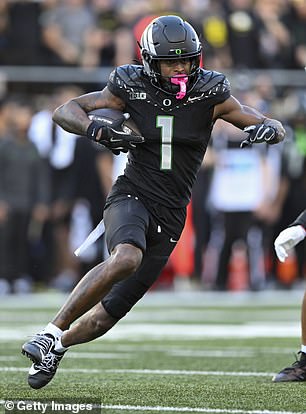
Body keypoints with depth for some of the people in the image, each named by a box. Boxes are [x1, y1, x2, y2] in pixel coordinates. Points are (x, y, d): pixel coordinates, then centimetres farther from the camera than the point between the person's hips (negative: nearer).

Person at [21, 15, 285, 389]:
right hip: (132, 195, -3)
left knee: (109, 312, 5)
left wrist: (267, 129, -25)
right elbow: (64, 111, -4)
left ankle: (57, 346, 33)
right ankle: (51, 331, -27)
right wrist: (97, 131, -24)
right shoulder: (132, 90, -5)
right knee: (126, 258, -37)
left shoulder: (210, 95, -2)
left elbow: (277, 129, 0)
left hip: (170, 215, 3)